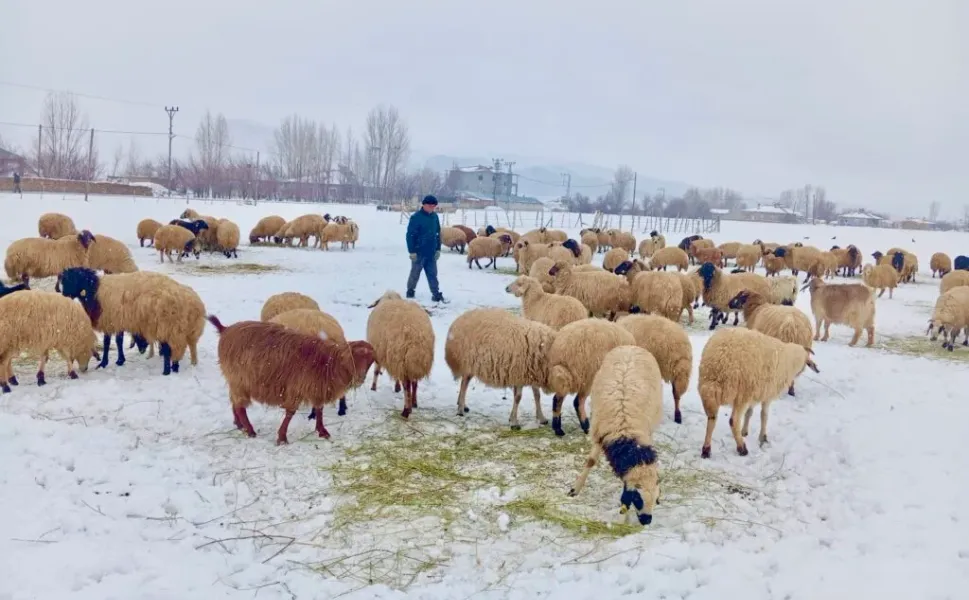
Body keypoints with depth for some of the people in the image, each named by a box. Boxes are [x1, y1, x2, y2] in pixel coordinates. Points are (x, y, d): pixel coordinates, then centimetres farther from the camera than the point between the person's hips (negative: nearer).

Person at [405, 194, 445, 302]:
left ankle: (436, 294, 9)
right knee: (415, 273, 8)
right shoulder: (416, 217, -13)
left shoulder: (435, 216, 6)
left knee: (432, 274, 7)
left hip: (431, 252, 5)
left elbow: (438, 233, 14)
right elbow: (410, 235, -13)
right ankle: (410, 292, 23)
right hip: (419, 252, -5)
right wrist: (412, 251, -16)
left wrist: (438, 249, 10)